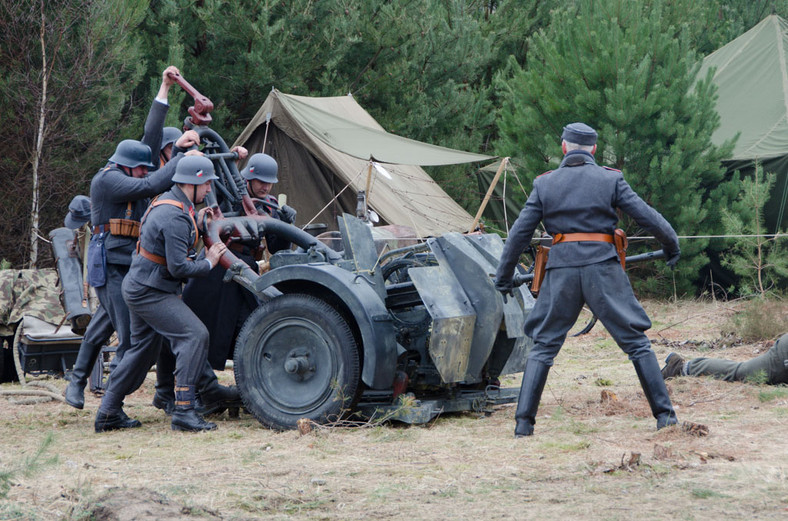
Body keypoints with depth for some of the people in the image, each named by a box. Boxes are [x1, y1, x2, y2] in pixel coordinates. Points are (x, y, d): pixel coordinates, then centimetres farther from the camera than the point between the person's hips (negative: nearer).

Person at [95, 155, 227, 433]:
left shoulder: (167, 202, 9)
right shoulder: (175, 217, -23)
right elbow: (178, 267, -25)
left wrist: (195, 225, 11)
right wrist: (208, 262, -10)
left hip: (139, 287, 11)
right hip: (150, 292, -11)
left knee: (142, 349, 18)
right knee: (194, 335, -15)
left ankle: (108, 413, 24)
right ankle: (183, 411, -17)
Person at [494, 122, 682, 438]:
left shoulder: (544, 184, 8)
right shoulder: (610, 180, 4)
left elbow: (520, 232, 8)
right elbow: (646, 216, 6)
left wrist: (503, 276, 16)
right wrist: (671, 244, 23)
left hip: (561, 270, 1)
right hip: (602, 267, -1)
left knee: (543, 347, 9)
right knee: (636, 342, 6)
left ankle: (524, 422, 2)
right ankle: (664, 414, 3)